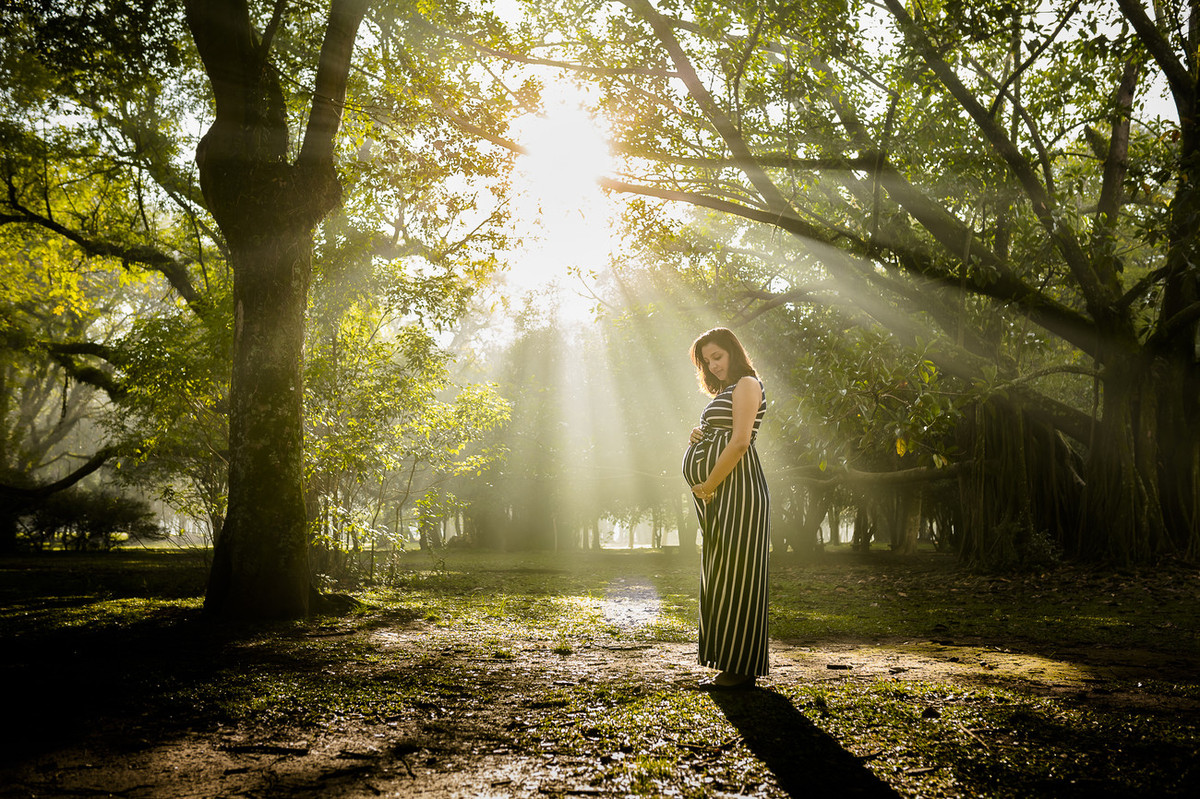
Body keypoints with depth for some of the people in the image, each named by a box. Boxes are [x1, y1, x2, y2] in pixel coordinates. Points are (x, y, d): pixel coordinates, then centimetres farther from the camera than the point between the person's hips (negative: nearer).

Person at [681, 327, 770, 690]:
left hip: (736, 492, -10)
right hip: (719, 498, 10)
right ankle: (731, 667, 15)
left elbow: (740, 442, -17)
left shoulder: (747, 384, -5)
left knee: (733, 577, -8)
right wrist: (699, 437, 7)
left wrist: (708, 486, -15)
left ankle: (741, 670, -4)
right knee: (720, 580, 10)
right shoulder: (725, 393, 25)